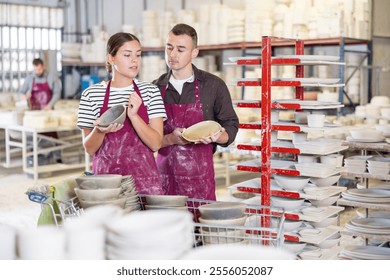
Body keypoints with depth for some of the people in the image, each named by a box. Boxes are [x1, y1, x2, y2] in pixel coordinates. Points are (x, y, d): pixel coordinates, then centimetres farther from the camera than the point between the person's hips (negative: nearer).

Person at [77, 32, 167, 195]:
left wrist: (133, 116, -19)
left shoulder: (150, 91, 2)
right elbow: (89, 148, 3)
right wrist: (99, 130, -18)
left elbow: (156, 144, -5)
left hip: (144, 177, 1)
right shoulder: (92, 94, 1)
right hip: (106, 176, 0)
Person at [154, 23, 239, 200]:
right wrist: (171, 139, -13)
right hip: (164, 173, 2)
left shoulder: (214, 85, 2)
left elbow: (230, 127, 4)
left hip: (199, 175, -1)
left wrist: (216, 137, -17)